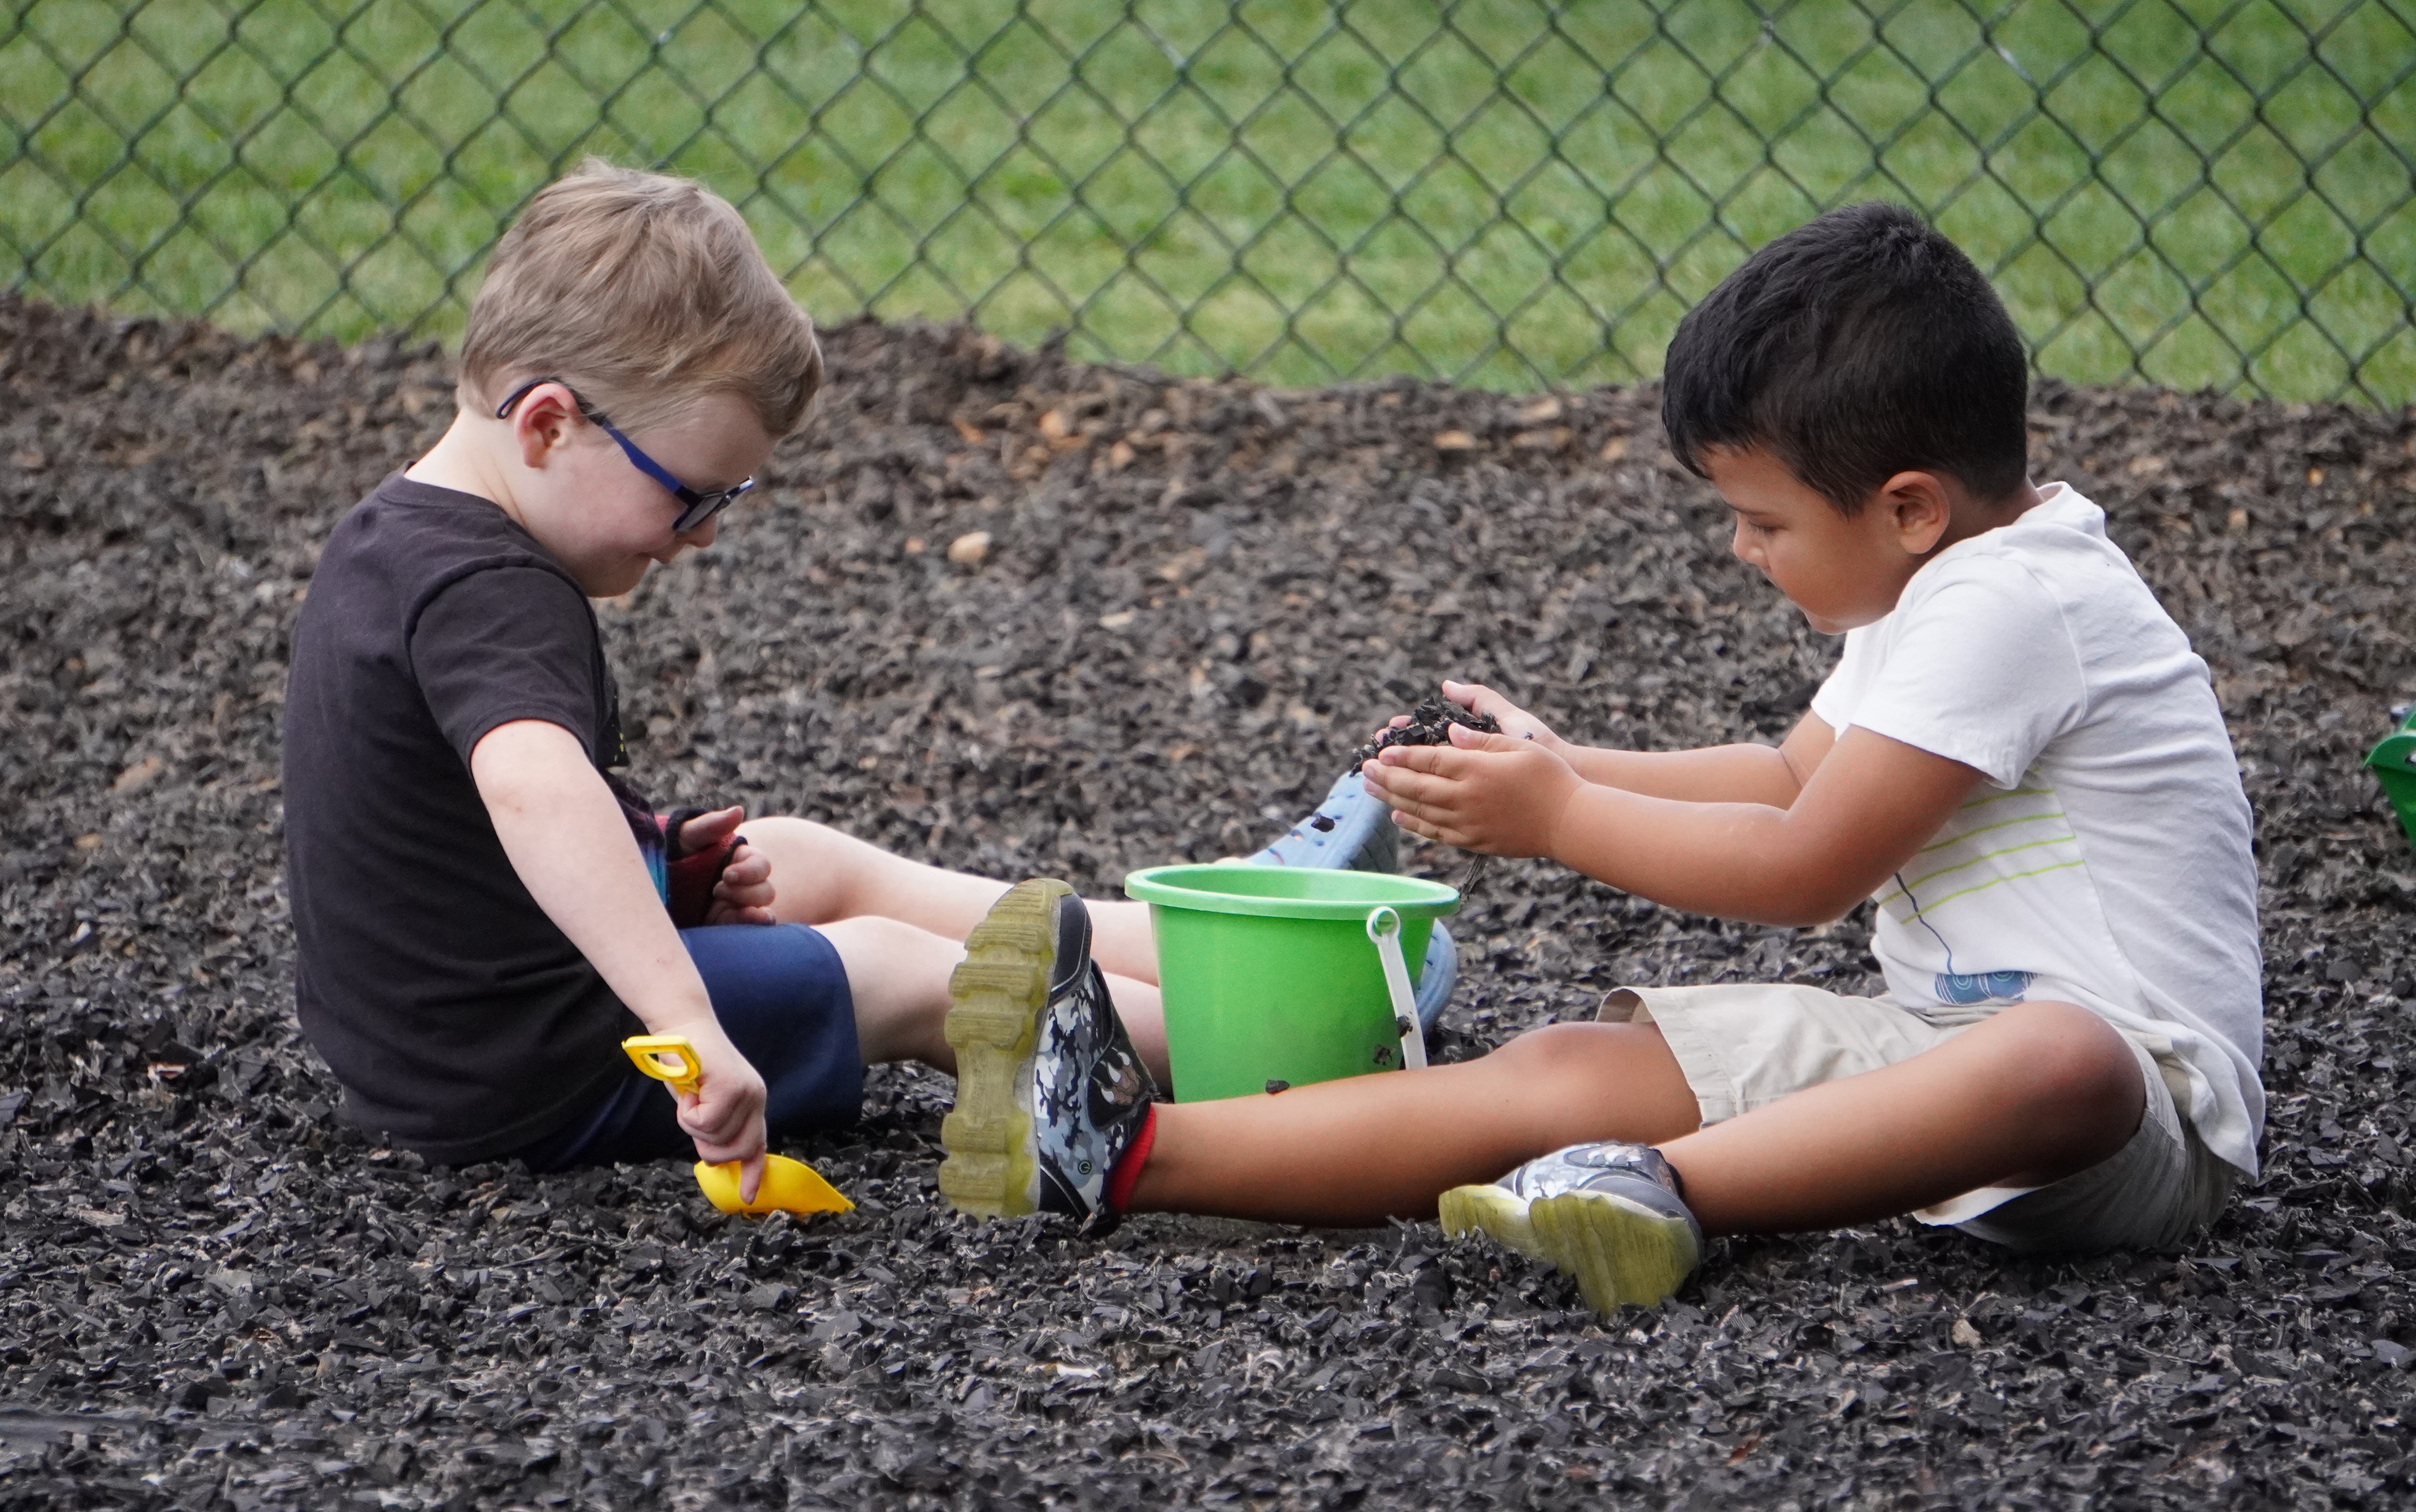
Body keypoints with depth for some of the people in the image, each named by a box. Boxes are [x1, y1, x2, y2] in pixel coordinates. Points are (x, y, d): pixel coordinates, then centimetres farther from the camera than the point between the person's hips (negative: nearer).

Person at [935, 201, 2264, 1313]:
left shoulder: (2009, 605, -17)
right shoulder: (1945, 579, 15)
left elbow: (1805, 869, -16)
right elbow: (1794, 780, 26)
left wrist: (1562, 821, -6)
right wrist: (1563, 768, 15)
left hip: (2138, 1078, -8)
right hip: (1930, 1035, 8)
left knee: (2056, 1070, -45)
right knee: (1567, 1067, -9)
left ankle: (1660, 1190, -55)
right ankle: (1121, 1147, -21)